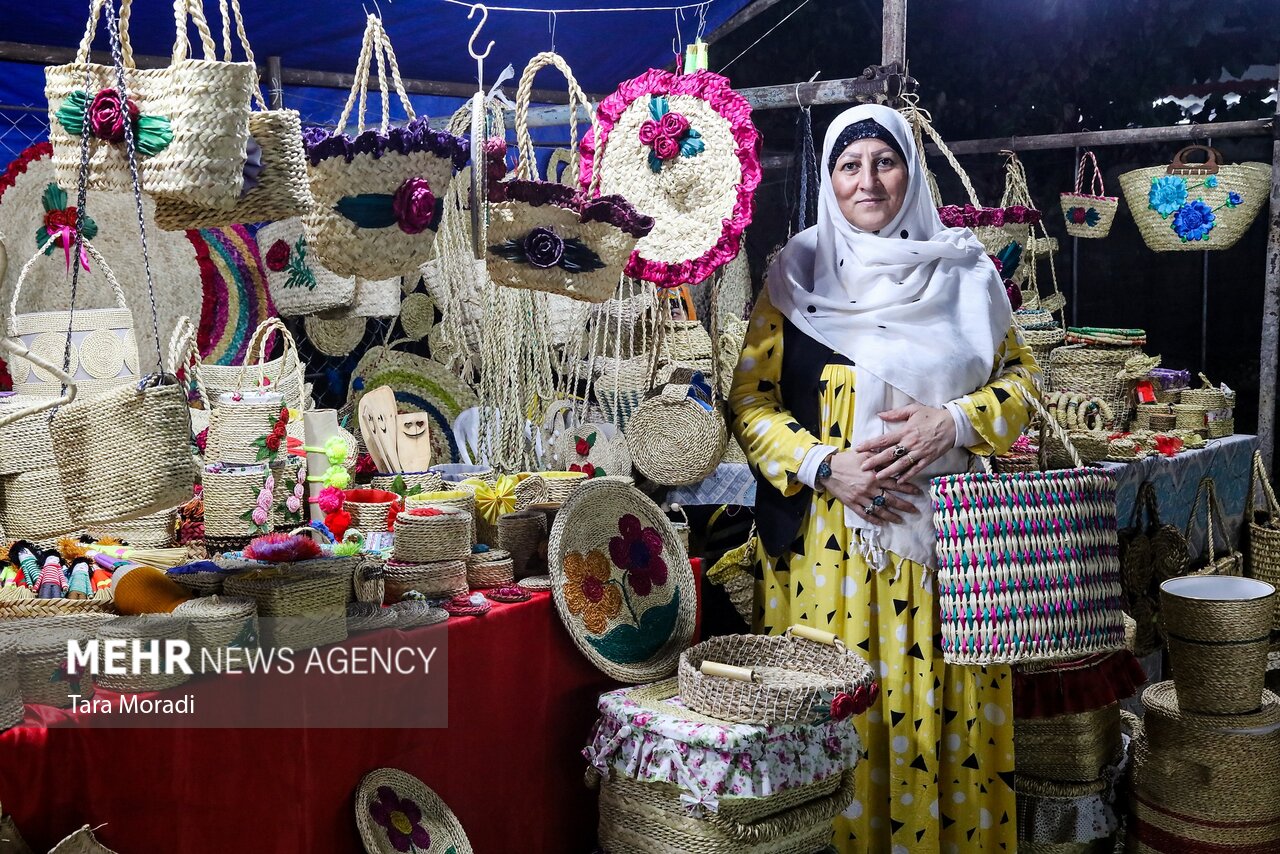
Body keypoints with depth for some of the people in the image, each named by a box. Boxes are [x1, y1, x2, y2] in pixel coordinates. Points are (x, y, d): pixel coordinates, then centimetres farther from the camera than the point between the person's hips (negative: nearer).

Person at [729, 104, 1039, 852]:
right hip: (829, 532, -1)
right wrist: (822, 464, -14)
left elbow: (1021, 375, 9)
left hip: (944, 530, 1)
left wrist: (953, 422, -10)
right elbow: (750, 400, 1)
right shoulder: (797, 274, 3)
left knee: (942, 703, 6)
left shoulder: (963, 270, 7)